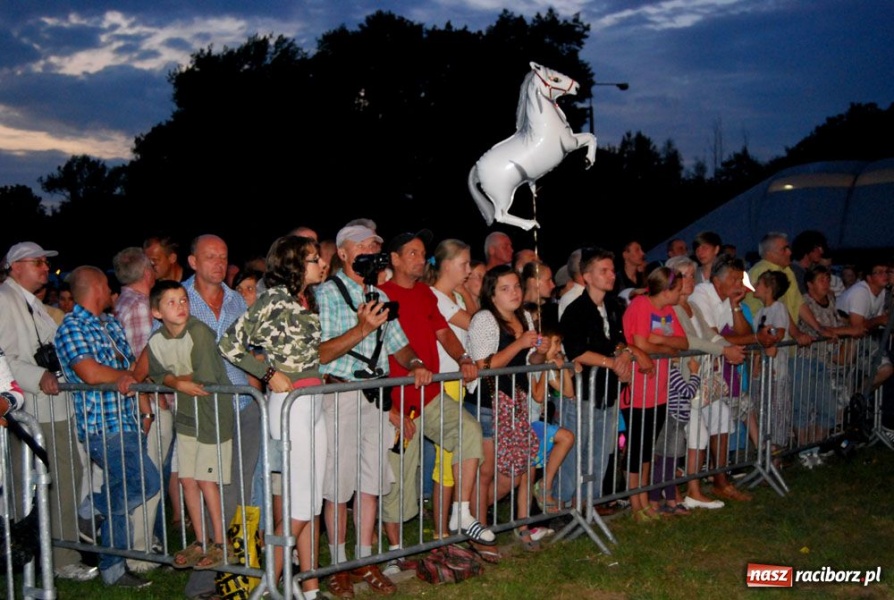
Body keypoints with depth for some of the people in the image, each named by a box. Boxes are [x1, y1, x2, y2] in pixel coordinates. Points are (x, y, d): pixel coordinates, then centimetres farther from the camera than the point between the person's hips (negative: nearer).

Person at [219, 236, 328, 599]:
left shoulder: (307, 301, 14)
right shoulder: (275, 299, -11)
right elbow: (230, 344, -13)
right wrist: (269, 373, -13)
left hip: (314, 403, 8)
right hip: (289, 403, -8)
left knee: (313, 503, 11)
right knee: (299, 505, -5)